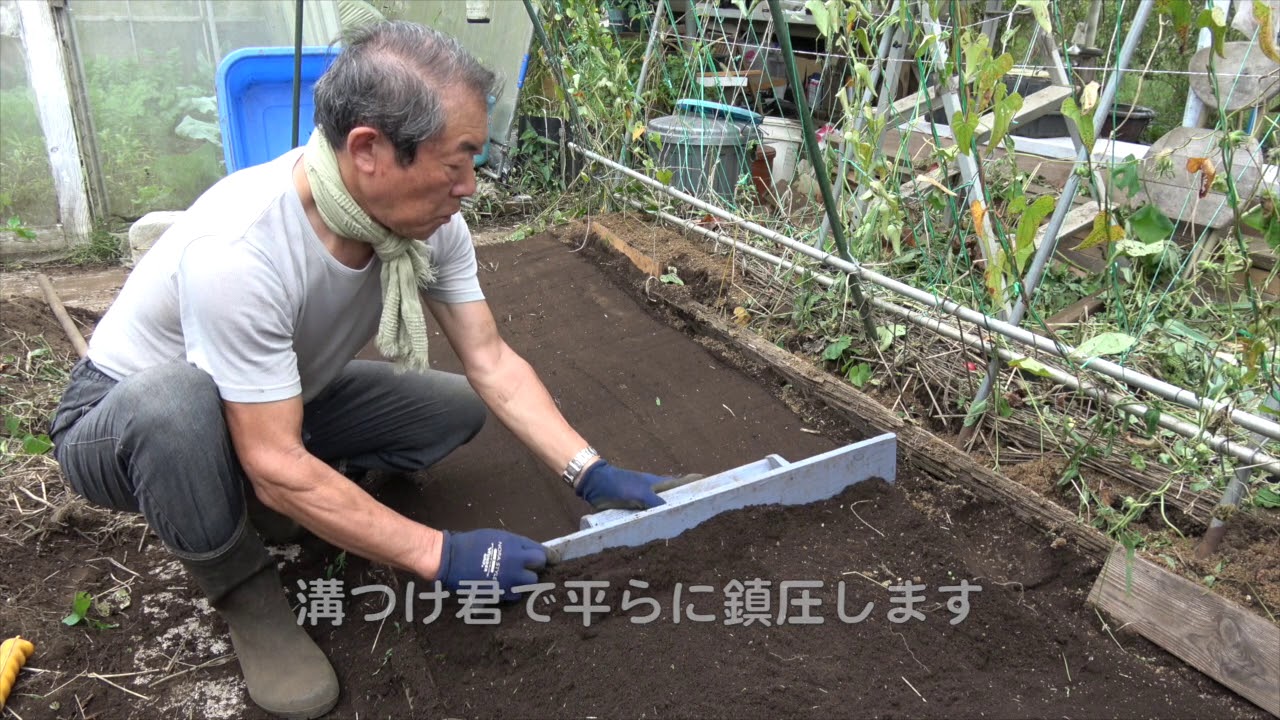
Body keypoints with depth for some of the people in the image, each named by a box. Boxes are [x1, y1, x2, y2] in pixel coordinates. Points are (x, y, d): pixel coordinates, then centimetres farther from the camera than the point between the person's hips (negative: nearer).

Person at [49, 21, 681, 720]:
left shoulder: (429, 217, -18)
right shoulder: (235, 250, -39)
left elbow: (492, 363, -12)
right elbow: (277, 467, -34)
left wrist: (590, 473, -19)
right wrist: (440, 556, -30)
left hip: (284, 404, 6)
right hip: (122, 420, -6)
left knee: (458, 405, -7)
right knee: (178, 402, -40)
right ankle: (241, 589, -10)